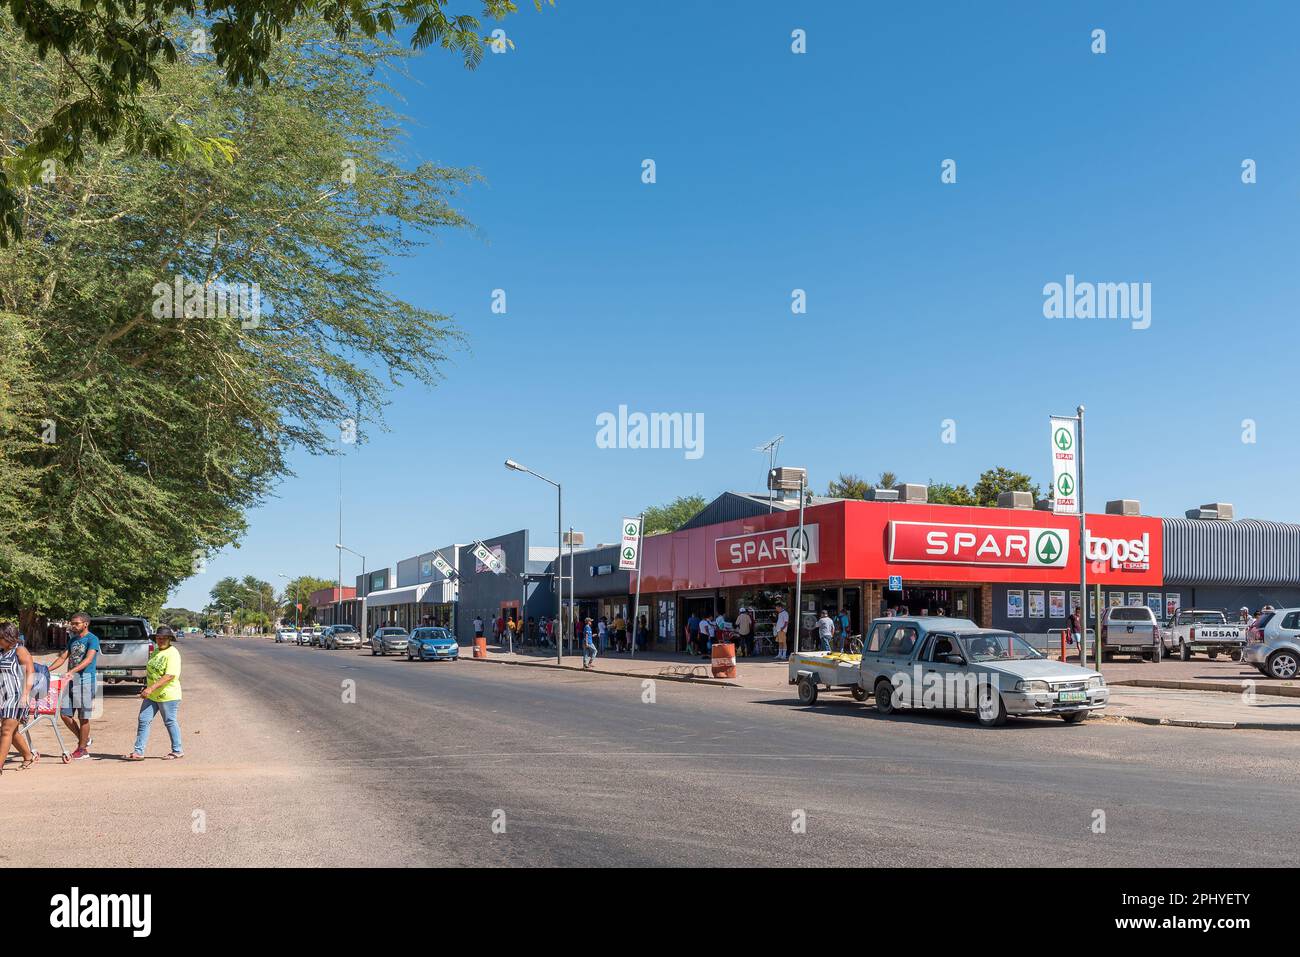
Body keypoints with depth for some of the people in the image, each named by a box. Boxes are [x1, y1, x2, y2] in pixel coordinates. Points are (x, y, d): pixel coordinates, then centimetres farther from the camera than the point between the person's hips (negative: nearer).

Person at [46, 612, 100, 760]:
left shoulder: (92, 639, -8)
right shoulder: (73, 640, 17)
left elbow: (89, 659, -21)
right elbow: (63, 657, 17)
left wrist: (72, 671, -34)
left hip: (85, 681, -8)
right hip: (71, 681, 8)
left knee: (83, 717, -2)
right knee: (65, 714, 6)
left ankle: (82, 749, 7)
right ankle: (83, 739, 23)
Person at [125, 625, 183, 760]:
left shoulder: (172, 653, -16)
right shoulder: (156, 652, 13)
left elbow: (170, 676, -26)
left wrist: (151, 688, -31)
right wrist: (147, 689, 19)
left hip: (168, 695, -8)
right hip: (152, 695, 8)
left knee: (170, 722, 2)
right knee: (143, 720, 4)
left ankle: (178, 750, 15)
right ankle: (138, 751, 8)